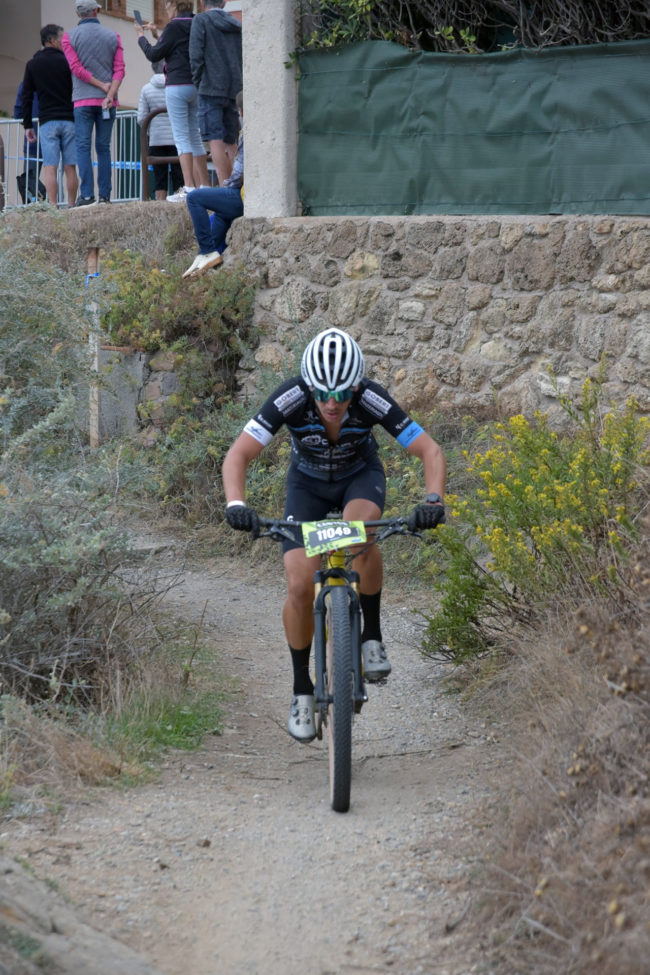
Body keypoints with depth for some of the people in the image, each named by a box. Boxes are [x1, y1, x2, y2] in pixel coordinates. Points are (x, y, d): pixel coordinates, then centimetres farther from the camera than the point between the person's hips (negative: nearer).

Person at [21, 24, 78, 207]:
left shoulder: (32, 65, 8)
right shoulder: (66, 61, 3)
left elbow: (27, 97, 7)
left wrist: (28, 126, 10)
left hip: (47, 122, 0)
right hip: (69, 120, 0)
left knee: (50, 168, -5)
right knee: (70, 167, 3)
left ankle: (53, 206, -13)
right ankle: (71, 206, 3)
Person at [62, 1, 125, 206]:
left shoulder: (70, 37, 1)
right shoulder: (113, 37, 7)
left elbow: (76, 68, -8)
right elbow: (119, 69, -2)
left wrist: (101, 85, -4)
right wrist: (110, 94, -10)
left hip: (83, 100, -2)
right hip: (107, 101, 2)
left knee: (83, 146, -4)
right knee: (103, 148, 5)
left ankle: (87, 194, -14)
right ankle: (104, 195, 0)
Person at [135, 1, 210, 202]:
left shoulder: (175, 26, -11)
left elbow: (154, 54, -7)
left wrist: (141, 37, 9)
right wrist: (158, 36, 24)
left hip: (177, 86, -8)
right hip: (196, 87, 8)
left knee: (182, 138, -9)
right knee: (195, 138, 13)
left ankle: (188, 187, -16)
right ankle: (204, 186, 14)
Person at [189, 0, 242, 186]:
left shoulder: (201, 20, -1)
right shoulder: (236, 26, 16)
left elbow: (196, 54, -9)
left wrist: (198, 83, 0)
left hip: (211, 87, -6)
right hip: (234, 90, 6)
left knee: (215, 139, -10)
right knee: (231, 141, 9)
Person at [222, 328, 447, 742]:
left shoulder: (373, 400, -32)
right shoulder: (290, 399, -33)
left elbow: (430, 451, -29)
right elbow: (238, 455, -33)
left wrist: (434, 501, -47)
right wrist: (236, 505, -51)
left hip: (361, 476, -1)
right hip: (308, 481, 1)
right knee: (300, 587, -14)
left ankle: (372, 635, -16)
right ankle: (302, 690, 5)